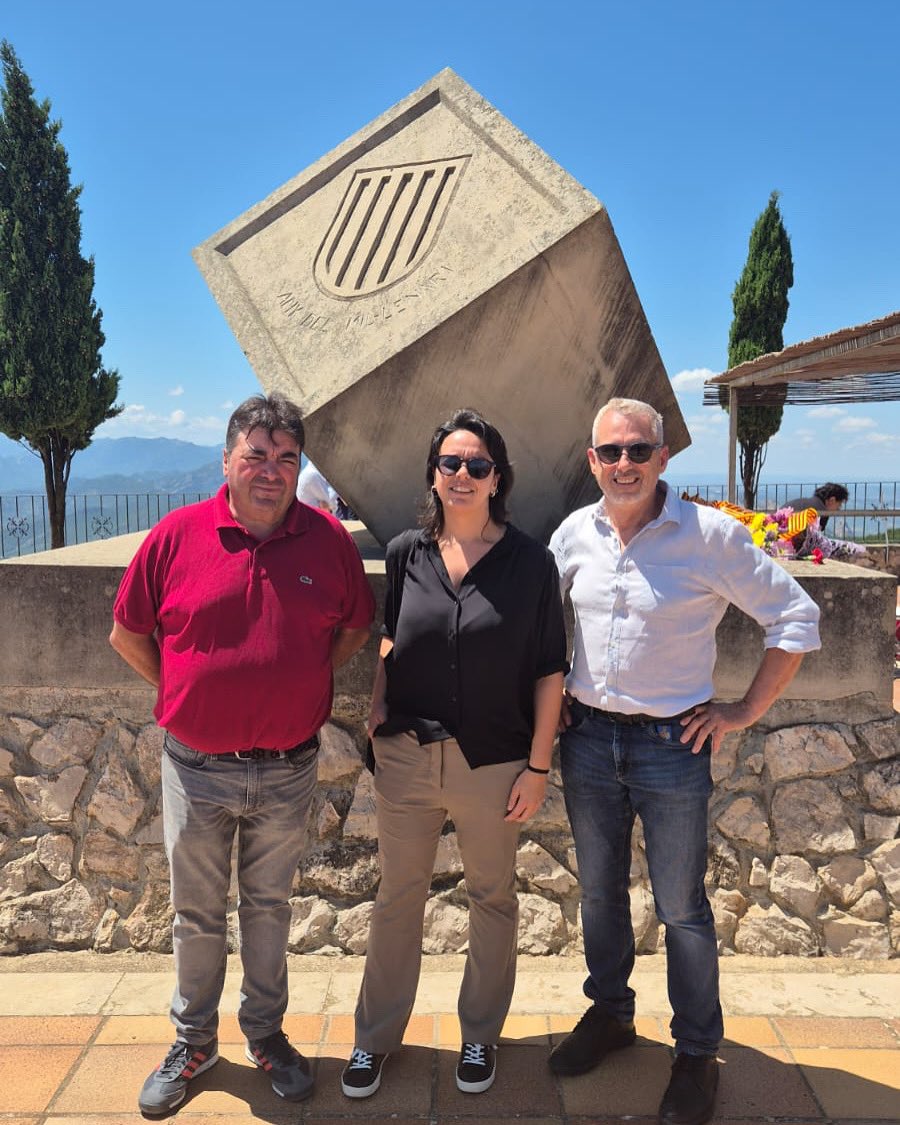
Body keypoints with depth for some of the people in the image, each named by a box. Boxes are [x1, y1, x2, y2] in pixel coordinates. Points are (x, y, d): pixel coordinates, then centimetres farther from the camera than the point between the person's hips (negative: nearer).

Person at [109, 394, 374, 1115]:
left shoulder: (329, 539, -5)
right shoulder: (177, 534, -8)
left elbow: (356, 627, 9)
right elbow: (128, 634, 2)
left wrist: (302, 684, 2)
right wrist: (184, 693, 2)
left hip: (288, 769, 1)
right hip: (197, 766, 0)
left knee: (269, 906, 19)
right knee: (197, 912, 16)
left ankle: (266, 1033, 39)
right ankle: (193, 1042, 38)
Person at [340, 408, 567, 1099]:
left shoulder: (530, 562, -7)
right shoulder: (406, 554, 1)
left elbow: (549, 672, -5)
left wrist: (538, 765, -7)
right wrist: (377, 713, 2)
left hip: (493, 763, -2)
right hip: (406, 757, 2)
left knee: (492, 898, 16)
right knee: (398, 897, 15)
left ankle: (481, 1036, 38)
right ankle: (377, 1036, 35)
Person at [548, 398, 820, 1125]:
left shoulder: (712, 535, -14)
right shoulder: (575, 532, -1)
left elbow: (796, 619, -8)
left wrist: (744, 713, -8)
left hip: (672, 745, -4)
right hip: (587, 739, 4)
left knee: (682, 908, 9)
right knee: (599, 890, 19)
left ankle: (698, 1056, 30)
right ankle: (610, 1013, 41)